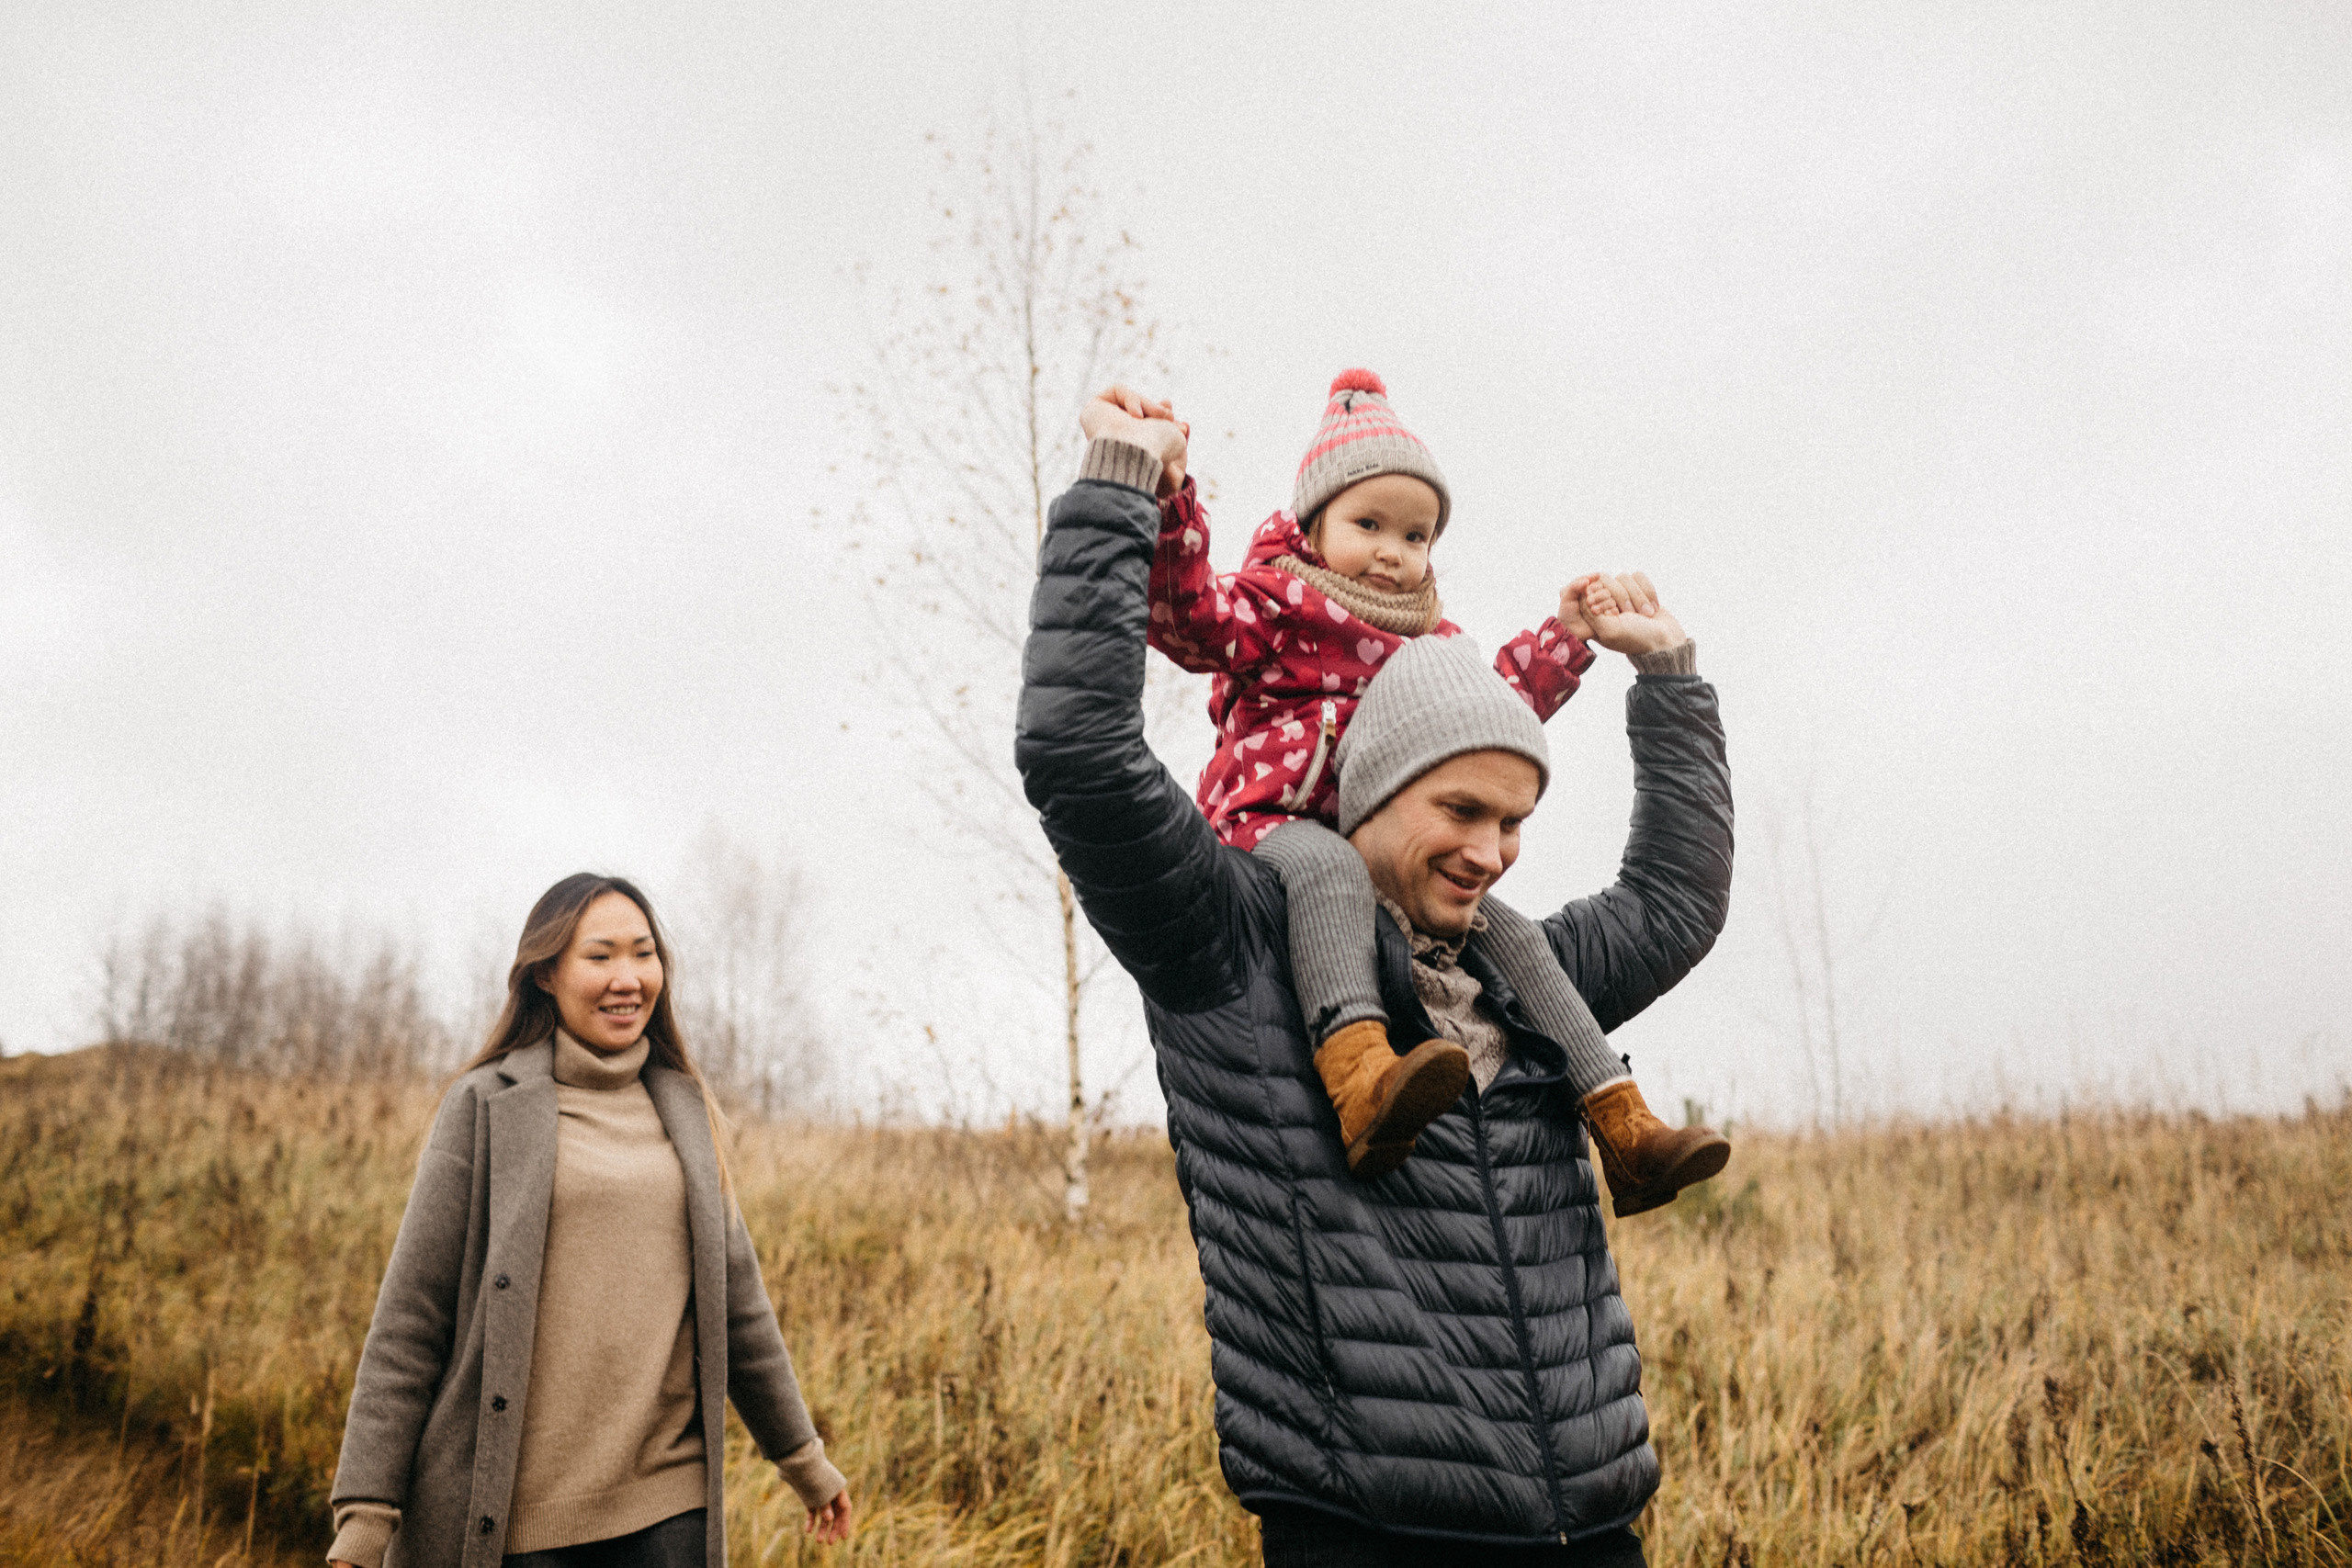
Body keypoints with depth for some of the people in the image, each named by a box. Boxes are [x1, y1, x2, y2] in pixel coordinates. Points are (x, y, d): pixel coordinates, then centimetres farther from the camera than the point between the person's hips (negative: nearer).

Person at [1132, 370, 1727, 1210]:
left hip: (1392, 855, 7)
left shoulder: (1432, 642, 22)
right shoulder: (1274, 606, 1)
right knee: (1330, 868, -40)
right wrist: (1162, 492, -32)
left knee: (1507, 930, -3)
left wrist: (1565, 635, 30)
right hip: (1274, 824, -7)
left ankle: (1623, 1125, 0)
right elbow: (1186, 609, -18)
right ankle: (1359, 1080, -63)